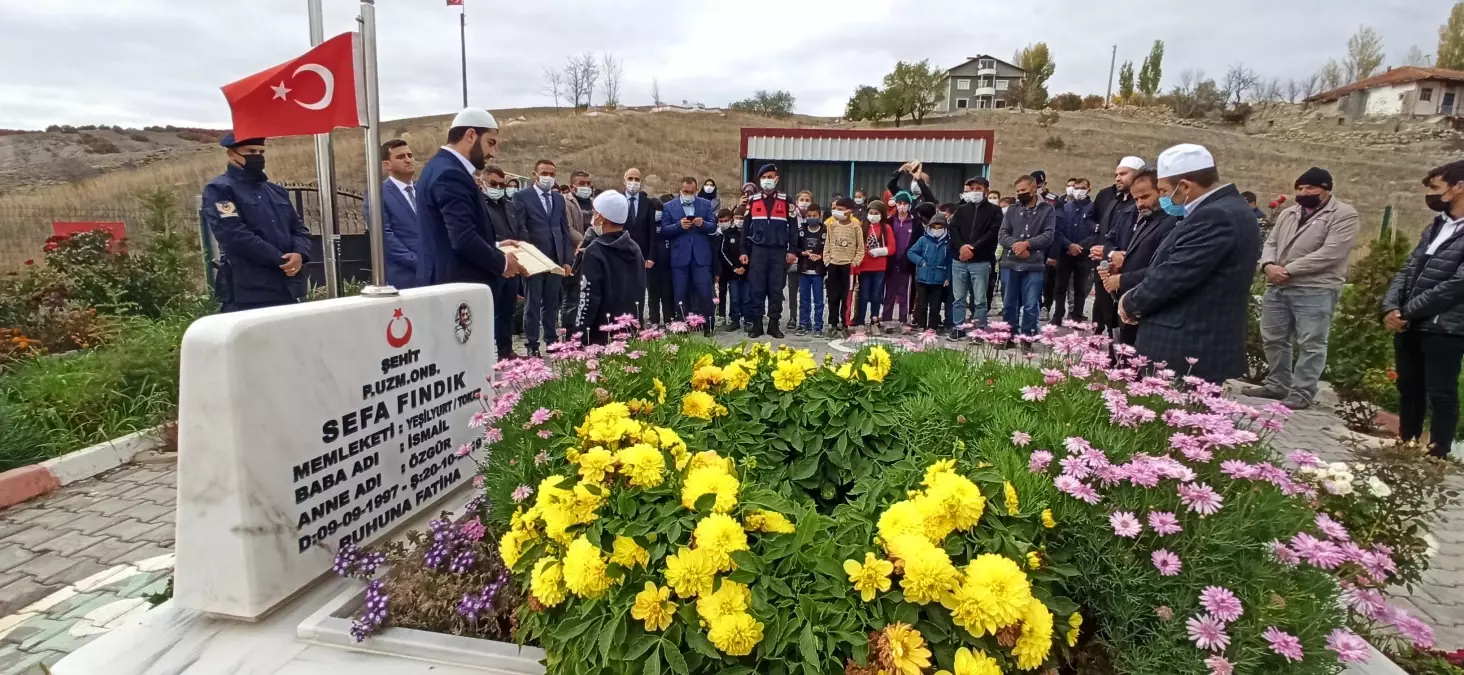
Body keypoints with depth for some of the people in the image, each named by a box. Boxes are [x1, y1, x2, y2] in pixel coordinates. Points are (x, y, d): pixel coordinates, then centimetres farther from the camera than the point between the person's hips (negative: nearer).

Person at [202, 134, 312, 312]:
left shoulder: (276, 190, 19)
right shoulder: (219, 189, -3)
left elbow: (298, 227, 15)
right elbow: (236, 235, -15)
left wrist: (299, 253, -8)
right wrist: (280, 260, -15)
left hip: (288, 290, 7)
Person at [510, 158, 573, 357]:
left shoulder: (559, 198, 14)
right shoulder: (522, 197, -1)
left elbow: (565, 230, 13)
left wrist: (567, 260, 7)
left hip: (556, 259, 5)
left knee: (552, 304, 10)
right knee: (532, 304, 2)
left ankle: (552, 341, 19)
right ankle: (532, 344, 8)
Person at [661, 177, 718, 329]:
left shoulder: (706, 204, 9)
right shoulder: (669, 206, 5)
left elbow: (713, 226, 4)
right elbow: (664, 231, -1)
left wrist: (702, 224, -16)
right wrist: (679, 225, -17)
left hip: (701, 256, 0)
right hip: (679, 257, 0)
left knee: (704, 292, 0)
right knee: (680, 294, 5)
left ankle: (708, 325, 9)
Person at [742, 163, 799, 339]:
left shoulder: (786, 201, 4)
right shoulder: (752, 201, 8)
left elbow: (793, 227, 3)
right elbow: (746, 227, 9)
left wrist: (792, 251, -4)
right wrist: (744, 251, 4)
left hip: (779, 252, -1)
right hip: (758, 250, 1)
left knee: (776, 289, 2)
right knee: (756, 288, -1)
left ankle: (773, 324, 9)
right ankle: (756, 323, 7)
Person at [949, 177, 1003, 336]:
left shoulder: (994, 210, 5)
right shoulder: (961, 209, 15)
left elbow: (993, 233, -7)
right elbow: (953, 229, 4)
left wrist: (973, 248, -15)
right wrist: (961, 246, -14)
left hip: (981, 261, -3)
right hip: (959, 260, 3)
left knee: (980, 299, 0)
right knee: (958, 298, 7)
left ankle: (979, 330, 6)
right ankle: (958, 328, 15)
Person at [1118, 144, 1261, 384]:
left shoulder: (1214, 216, -19)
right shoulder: (1229, 208, 14)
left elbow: (1174, 275, -21)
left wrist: (1131, 303, -5)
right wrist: (1138, 300, 8)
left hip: (1187, 352, -10)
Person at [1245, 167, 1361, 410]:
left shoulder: (1343, 215, -5)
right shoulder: (1288, 214, 17)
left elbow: (1329, 254, -16)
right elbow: (1271, 243, 14)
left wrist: (1288, 270, -17)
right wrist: (1269, 264, -9)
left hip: (1315, 290, -7)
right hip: (1278, 288, 7)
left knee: (1311, 344, -3)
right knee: (1273, 339, 13)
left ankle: (1302, 393, 2)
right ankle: (1277, 385, 25)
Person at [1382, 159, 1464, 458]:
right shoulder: (1435, 227, 15)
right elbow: (1407, 271, 11)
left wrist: (1407, 311, -14)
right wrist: (1391, 308, -4)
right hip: (1409, 325, 7)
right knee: (1409, 389, 15)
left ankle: (1438, 455, 11)